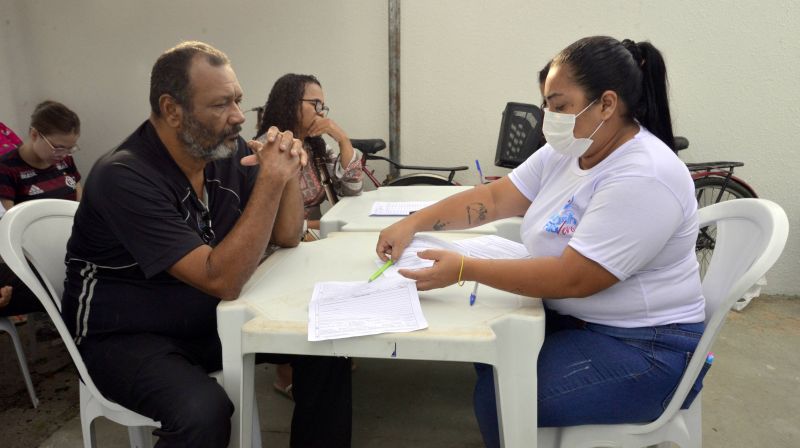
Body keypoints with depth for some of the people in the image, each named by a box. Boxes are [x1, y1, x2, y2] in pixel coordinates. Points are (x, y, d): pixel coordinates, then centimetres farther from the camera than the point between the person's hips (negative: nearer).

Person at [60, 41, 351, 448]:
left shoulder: (229, 150, -6)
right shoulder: (124, 177, -25)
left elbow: (286, 237, 0)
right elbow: (222, 281, -31)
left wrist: (288, 172, -18)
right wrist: (270, 180, -31)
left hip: (210, 318, 6)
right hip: (126, 337, -6)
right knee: (204, 412, -33)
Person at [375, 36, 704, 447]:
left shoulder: (643, 179, -27)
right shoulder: (568, 150, 0)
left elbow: (573, 278, -30)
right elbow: (495, 197, 2)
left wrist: (464, 270, -27)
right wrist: (412, 223, -7)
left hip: (643, 345, -8)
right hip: (573, 317, 8)